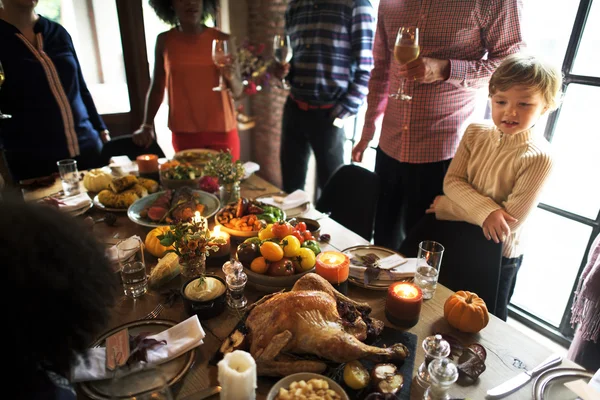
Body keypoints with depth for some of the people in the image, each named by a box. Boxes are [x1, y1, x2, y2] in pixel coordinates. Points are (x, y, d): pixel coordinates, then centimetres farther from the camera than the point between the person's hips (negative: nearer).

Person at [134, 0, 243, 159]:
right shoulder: (164, 41, 2)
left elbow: (237, 91, 4)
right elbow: (157, 87, 8)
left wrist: (231, 77, -17)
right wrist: (147, 126, -1)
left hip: (222, 131, 0)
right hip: (184, 133, 1)